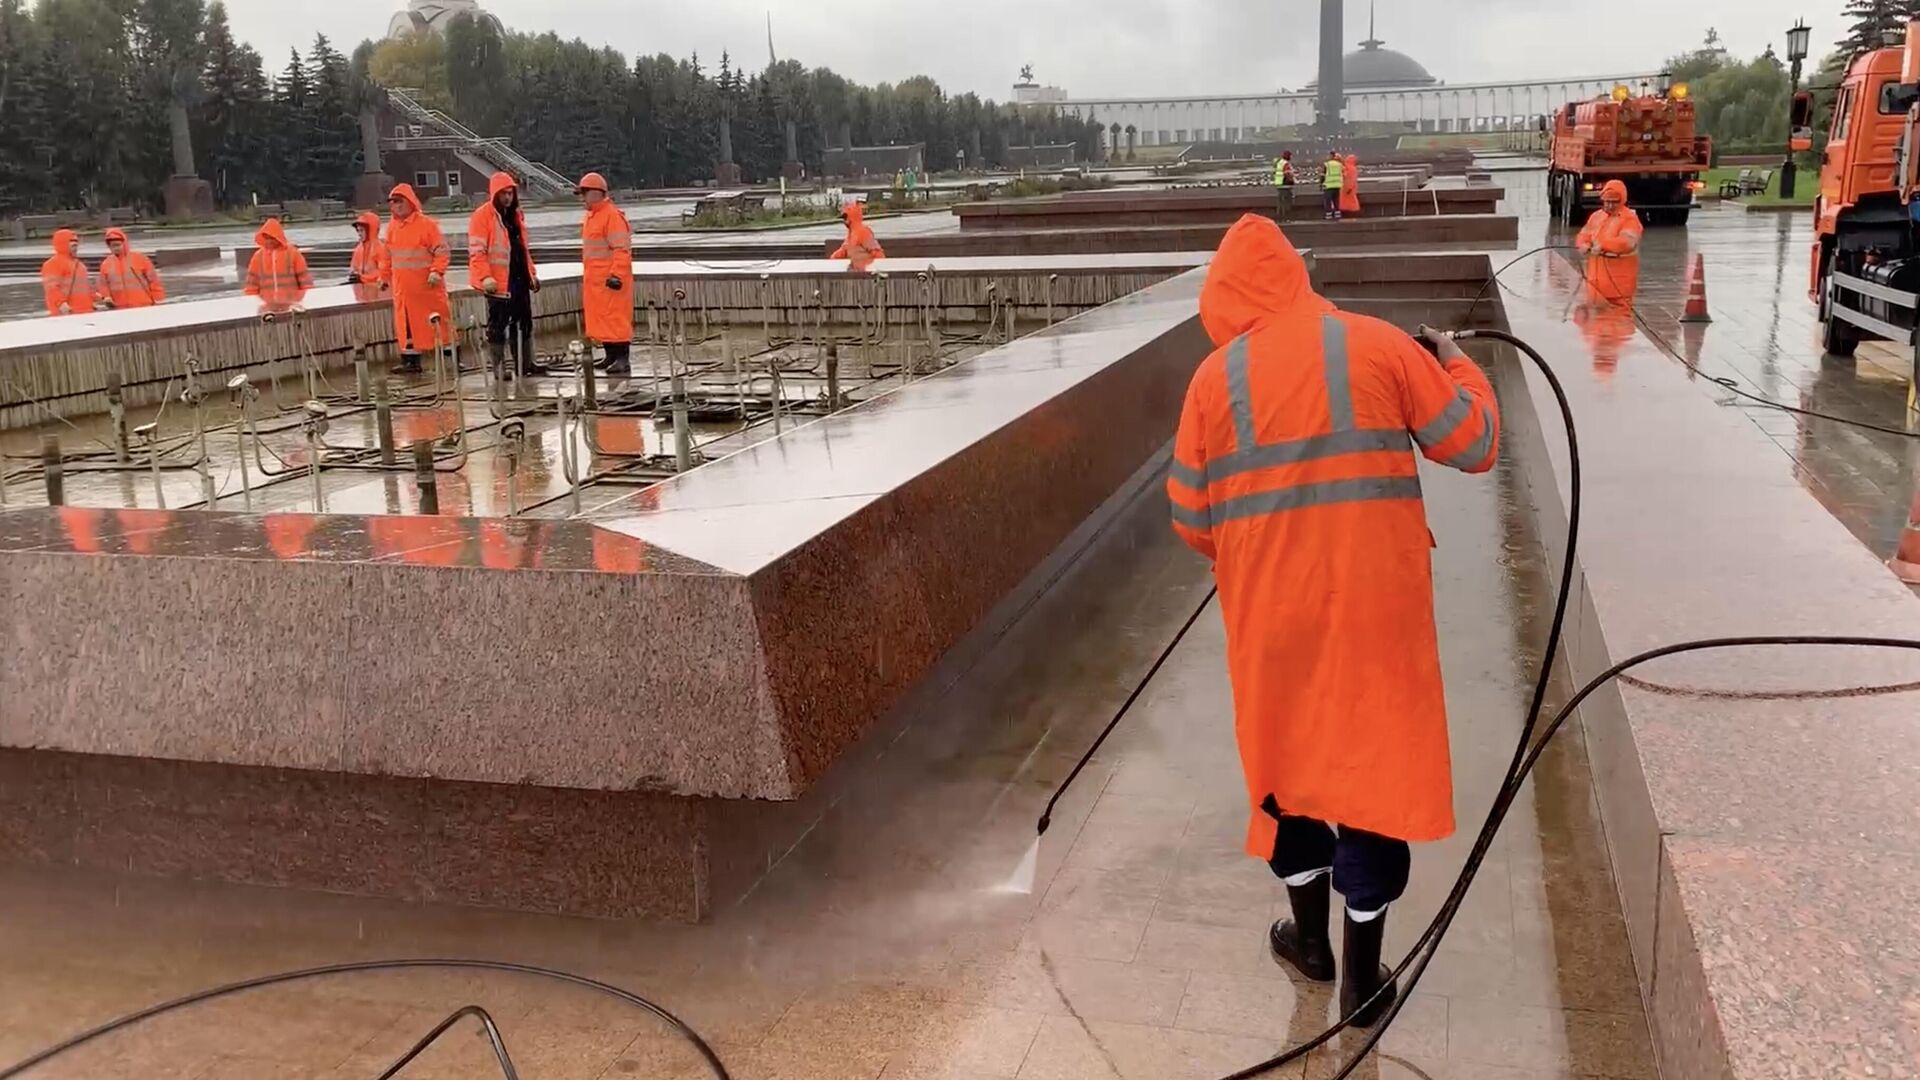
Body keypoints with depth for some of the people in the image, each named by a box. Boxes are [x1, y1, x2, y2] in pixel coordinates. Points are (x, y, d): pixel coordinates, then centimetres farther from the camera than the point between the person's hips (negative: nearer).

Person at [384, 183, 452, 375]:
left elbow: (442, 251, -11)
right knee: (407, 323, 7)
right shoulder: (392, 226, 9)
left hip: (427, 286, -6)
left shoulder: (427, 224, -10)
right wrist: (387, 277, 19)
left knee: (438, 321, 0)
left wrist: (437, 272, -22)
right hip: (403, 287, 6)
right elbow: (389, 256, 19)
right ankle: (411, 361, 14)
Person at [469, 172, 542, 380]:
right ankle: (499, 369, 6)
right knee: (498, 326, 0)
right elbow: (477, 251, -15)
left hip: (520, 279, 8)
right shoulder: (483, 216, -9)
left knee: (524, 324, 12)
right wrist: (485, 277, -24)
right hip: (498, 283, -8)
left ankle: (525, 365, 21)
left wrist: (531, 274, 18)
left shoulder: (516, 215, 14)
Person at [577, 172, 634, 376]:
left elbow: (622, 249, -20)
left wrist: (616, 274, -24)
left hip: (610, 278, -10)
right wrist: (586, 274, 23)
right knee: (600, 318, 12)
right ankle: (611, 356, 19)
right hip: (594, 278, 10)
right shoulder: (591, 216, 16)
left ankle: (623, 359, -7)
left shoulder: (612, 215, -14)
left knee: (615, 317, -9)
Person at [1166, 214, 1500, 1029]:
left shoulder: (1214, 377, -1)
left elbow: (1191, 520, 1)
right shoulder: (1377, 346, -2)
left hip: (1270, 609, 1)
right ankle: (1363, 978, 20)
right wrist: (1457, 367, 20)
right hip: (1374, 604, -1)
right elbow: (1474, 446, 2)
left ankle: (1309, 937, 36)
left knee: (1289, 754, 20)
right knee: (1374, 762, 10)